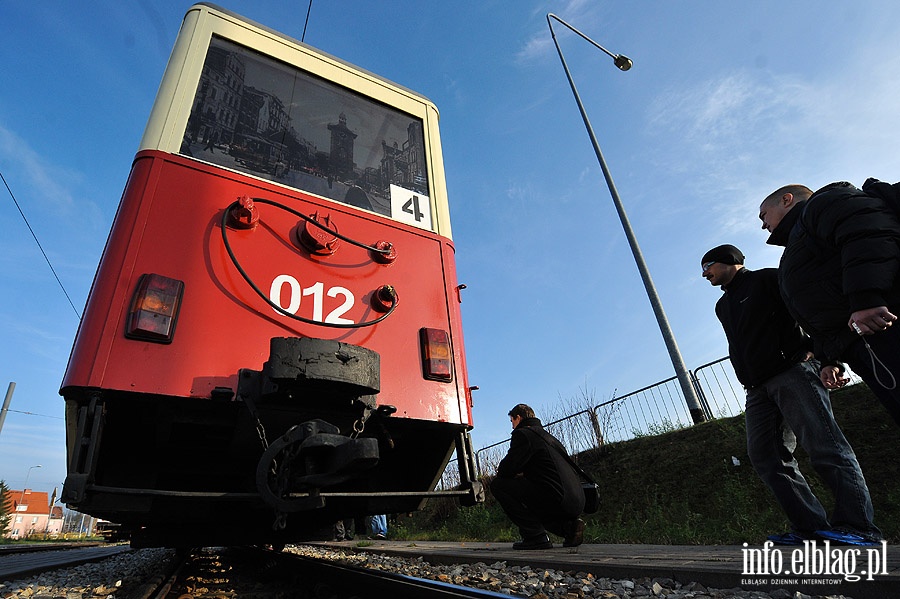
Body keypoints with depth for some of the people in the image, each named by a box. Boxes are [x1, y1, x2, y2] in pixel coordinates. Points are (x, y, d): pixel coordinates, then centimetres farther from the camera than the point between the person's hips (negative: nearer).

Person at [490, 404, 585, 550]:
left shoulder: (522, 434, -3)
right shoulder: (547, 435, 24)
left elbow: (507, 469, -9)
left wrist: (501, 471, 14)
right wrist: (522, 473, 29)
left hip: (556, 498, -9)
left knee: (498, 485, -1)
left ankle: (536, 536, -4)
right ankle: (568, 525, 12)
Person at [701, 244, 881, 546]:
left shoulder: (767, 279, 5)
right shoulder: (722, 307, 26)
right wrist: (750, 383, 14)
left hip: (792, 372, -7)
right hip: (757, 390, 7)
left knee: (824, 447, -13)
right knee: (766, 458, -2)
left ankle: (857, 526, -9)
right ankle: (810, 527, 0)